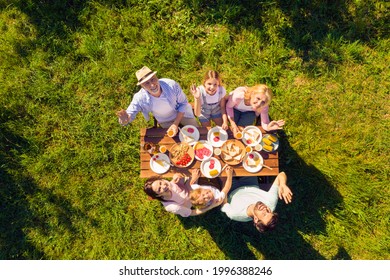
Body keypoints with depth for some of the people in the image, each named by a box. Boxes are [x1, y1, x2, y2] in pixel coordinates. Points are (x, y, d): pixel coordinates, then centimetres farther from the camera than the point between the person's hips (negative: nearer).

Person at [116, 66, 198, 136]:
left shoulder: (171, 85, -34)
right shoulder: (140, 98, -32)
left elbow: (183, 103, -19)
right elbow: (129, 115, -26)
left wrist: (176, 124, -24)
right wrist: (125, 119, -53)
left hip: (182, 113, 0)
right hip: (166, 122, 0)